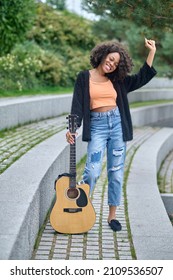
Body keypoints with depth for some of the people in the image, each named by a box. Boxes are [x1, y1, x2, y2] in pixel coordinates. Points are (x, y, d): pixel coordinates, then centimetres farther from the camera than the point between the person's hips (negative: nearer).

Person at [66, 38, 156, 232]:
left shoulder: (117, 80, 12)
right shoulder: (84, 77, 4)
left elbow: (141, 79, 9)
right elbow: (77, 104, -2)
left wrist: (152, 52, 7)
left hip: (117, 124, 3)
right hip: (97, 126, -3)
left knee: (116, 172, 4)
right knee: (92, 171, -15)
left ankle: (112, 216, 14)